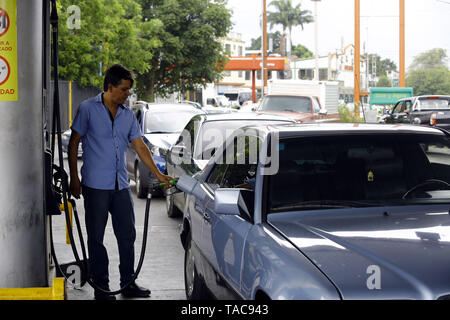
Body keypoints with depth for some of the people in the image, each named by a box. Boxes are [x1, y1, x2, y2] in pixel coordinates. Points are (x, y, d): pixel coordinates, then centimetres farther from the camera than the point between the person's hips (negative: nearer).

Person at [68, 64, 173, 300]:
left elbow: (140, 146, 12)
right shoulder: (88, 109, -4)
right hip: (95, 185, -5)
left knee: (127, 235, 8)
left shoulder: (128, 115, 11)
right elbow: (73, 143, -2)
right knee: (96, 237, 3)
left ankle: (128, 283, 19)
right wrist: (74, 178, -6)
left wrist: (158, 174, 6)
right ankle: (101, 287, 12)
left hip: (121, 186, 5)